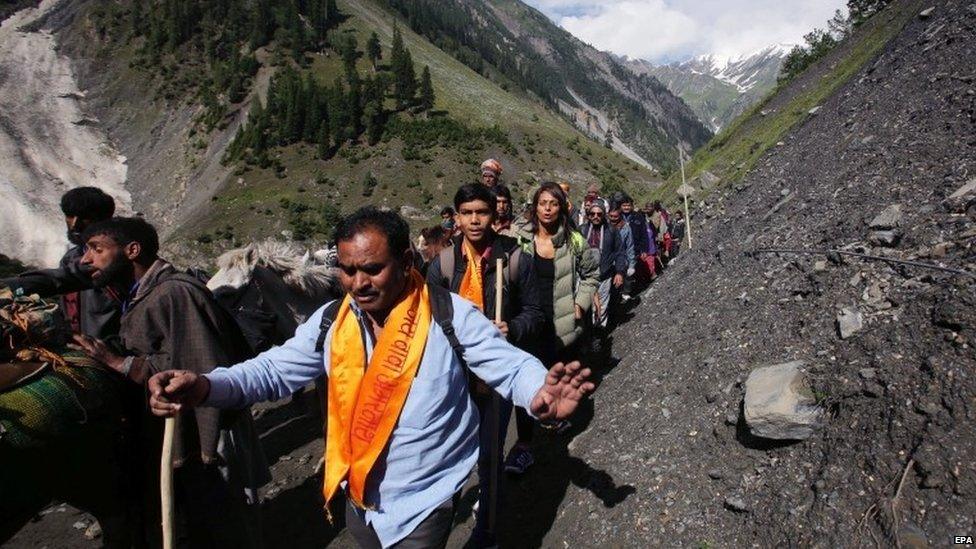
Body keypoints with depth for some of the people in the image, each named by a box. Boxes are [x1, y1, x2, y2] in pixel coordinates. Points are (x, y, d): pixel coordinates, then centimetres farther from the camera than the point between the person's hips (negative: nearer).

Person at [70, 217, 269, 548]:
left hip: (206, 447, -9)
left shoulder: (176, 293, -22)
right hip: (170, 442, 9)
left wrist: (117, 362, -24)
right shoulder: (138, 299, 11)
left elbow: (197, 373, -30)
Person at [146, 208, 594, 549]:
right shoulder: (331, 321, -6)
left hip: (425, 501, -5)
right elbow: (274, 370, -1)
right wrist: (205, 387, -19)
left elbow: (510, 366, -18)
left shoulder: (451, 316, -19)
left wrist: (540, 394, -41)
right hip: (358, 498, 5)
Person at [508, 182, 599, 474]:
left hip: (563, 321, 2)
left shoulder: (574, 240, 0)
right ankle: (524, 444, 0)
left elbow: (591, 273, 14)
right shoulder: (519, 239, -4)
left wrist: (581, 302, 3)